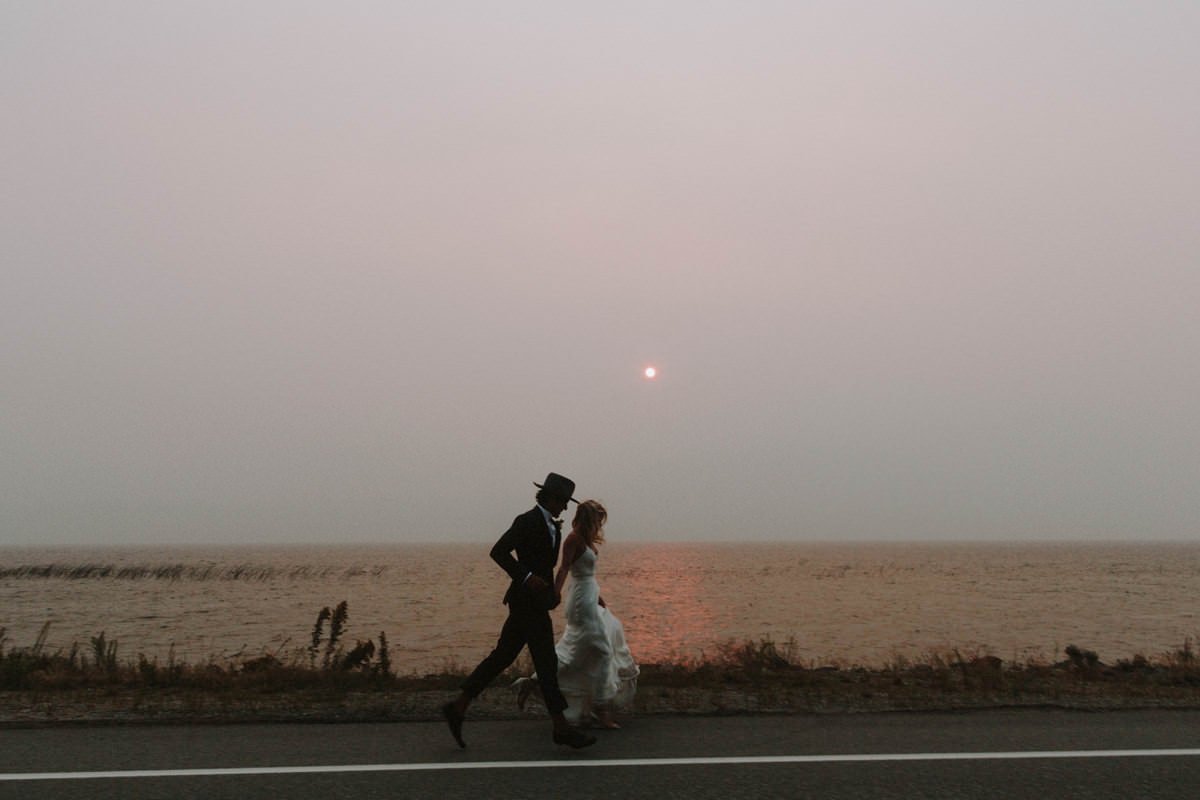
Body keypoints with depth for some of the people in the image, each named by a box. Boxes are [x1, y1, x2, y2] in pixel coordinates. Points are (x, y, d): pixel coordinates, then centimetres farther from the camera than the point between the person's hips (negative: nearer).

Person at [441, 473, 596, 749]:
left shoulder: (552, 526, 16)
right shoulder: (527, 521, -13)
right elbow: (498, 551, -20)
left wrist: (553, 588, 13)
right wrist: (527, 577, -25)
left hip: (537, 600, 9)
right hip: (528, 601, -9)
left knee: (502, 657, 11)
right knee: (546, 662, -4)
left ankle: (458, 708, 18)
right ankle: (561, 727, 4)